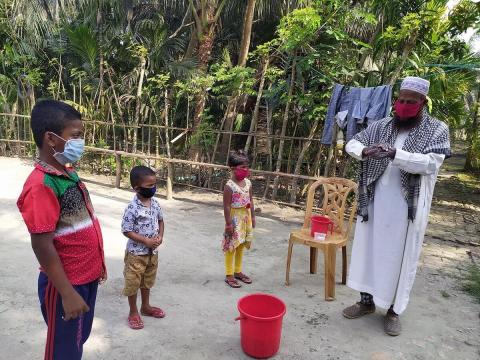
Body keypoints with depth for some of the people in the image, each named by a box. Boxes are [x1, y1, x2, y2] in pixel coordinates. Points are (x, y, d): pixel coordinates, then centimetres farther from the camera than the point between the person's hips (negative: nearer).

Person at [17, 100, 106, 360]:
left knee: (79, 339, 25)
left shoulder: (69, 173, 3)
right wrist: (67, 294, -20)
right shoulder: (41, 185, -24)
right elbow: (42, 246, -23)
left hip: (87, 277, 8)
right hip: (68, 284, -8)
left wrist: (97, 264, 18)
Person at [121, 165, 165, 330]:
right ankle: (133, 312, 28)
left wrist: (160, 236, -6)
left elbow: (160, 220, 11)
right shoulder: (132, 208, -23)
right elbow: (127, 231, -19)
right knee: (133, 283, 9)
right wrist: (146, 241, -22)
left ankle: (146, 306, 41)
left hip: (153, 252, 6)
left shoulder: (155, 203, -3)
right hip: (136, 253, -6)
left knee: (148, 280, 22)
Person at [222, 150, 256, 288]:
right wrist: (228, 223, -17)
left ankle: (238, 271, 31)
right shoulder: (229, 186, -18)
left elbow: (250, 201, 11)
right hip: (234, 219, -7)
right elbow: (226, 206, -17)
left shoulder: (248, 183, 3)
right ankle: (229, 275, 15)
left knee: (241, 245, 17)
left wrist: (252, 217, 12)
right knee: (231, 246, 3)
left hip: (246, 218, 7)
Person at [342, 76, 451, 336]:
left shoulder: (437, 130, -1)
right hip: (375, 203, 4)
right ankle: (367, 300, 27)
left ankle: (393, 310, 22)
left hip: (406, 208, -3)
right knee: (368, 251, 11)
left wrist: (394, 154, -29)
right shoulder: (381, 126, 9)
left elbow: (431, 163, -16)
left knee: (400, 257, 5)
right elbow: (352, 144, 7)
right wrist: (364, 151, -17)